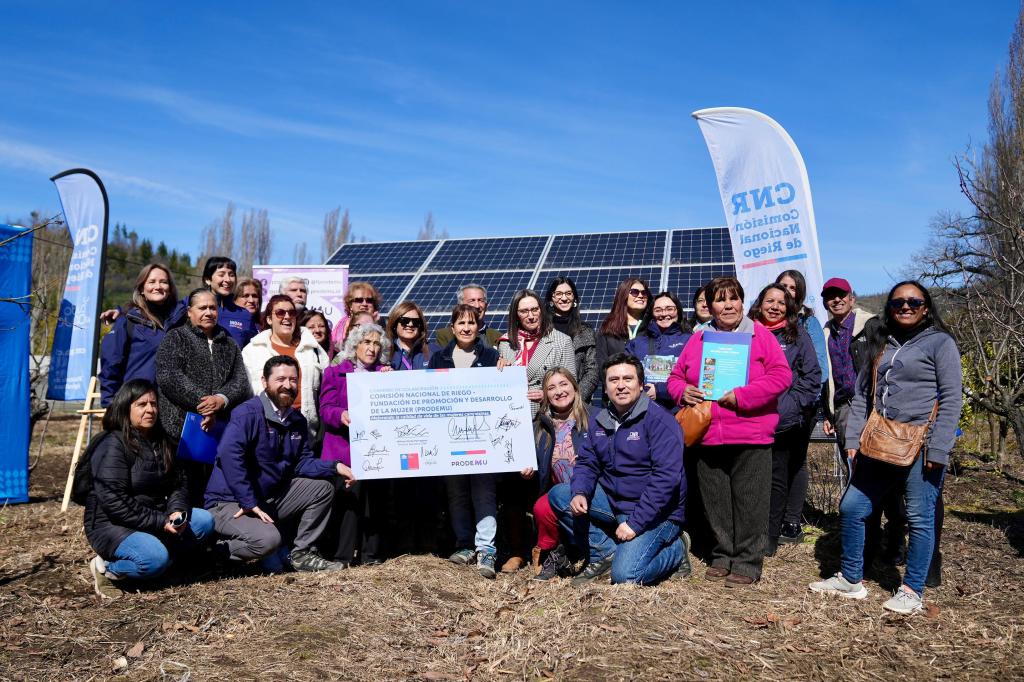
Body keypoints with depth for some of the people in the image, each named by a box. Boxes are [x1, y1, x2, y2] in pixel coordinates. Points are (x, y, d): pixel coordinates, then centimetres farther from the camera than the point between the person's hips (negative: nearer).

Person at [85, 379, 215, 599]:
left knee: (204, 520, -10)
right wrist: (159, 522, -23)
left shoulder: (160, 441, 11)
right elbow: (114, 502, -23)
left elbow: (178, 483, 11)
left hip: (156, 518, 8)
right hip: (111, 525, -8)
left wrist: (177, 511, -11)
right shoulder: (113, 446, -15)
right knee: (155, 559, -32)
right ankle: (106, 568, -5)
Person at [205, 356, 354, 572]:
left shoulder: (297, 420, 7)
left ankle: (303, 554, 6)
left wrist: (334, 467, -14)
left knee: (322, 488, 0)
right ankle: (218, 552, -2)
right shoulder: (248, 413, -19)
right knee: (268, 539, -31)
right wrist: (249, 503, -32)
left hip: (271, 498, 8)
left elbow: (302, 463, 4)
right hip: (231, 503, -8)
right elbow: (229, 455, -32)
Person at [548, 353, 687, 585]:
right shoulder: (599, 419, 6)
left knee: (624, 575, -23)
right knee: (558, 494, -7)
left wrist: (634, 523, -24)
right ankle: (605, 553, -2)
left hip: (656, 513, -7)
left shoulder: (658, 419, -16)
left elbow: (667, 476, -23)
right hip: (612, 500, 7)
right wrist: (580, 493, -15)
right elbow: (586, 462, 8)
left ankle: (675, 549, 6)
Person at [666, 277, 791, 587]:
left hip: (750, 436, -4)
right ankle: (722, 556, 27)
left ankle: (747, 562, 14)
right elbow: (675, 376, 18)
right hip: (707, 436, 4)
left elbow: (782, 376, -7)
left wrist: (742, 396, -14)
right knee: (715, 503, 12)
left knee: (748, 503, 2)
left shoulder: (760, 335, 1)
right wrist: (682, 391, -5)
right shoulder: (697, 340, 11)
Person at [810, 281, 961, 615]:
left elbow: (951, 399, -7)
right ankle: (851, 579, 20)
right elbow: (862, 396, 17)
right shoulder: (882, 346, 18)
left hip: (920, 446, -6)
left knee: (920, 518, 0)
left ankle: (912, 591, 14)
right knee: (851, 508, 6)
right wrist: (853, 439, 7)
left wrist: (938, 449, -14)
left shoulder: (940, 342, 0)